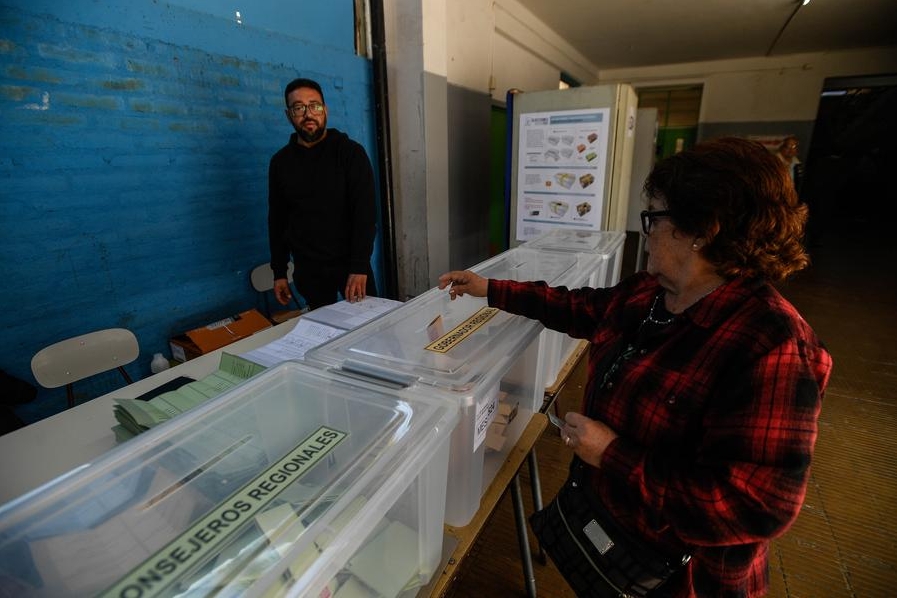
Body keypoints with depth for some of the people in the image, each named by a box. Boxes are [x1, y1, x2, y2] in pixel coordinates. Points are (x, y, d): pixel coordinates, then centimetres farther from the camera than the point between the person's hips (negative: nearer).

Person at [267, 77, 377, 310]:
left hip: (350, 263, -2)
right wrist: (279, 272, 7)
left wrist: (360, 267, -21)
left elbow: (365, 211, -13)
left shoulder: (350, 152, -5)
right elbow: (277, 220, 10)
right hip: (307, 269, 3)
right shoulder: (280, 162, 5)